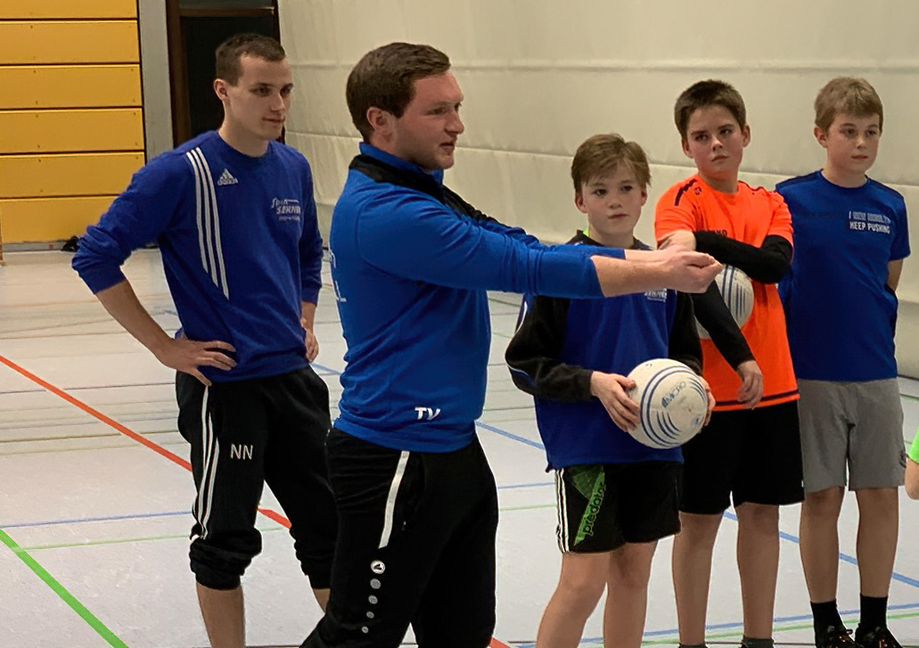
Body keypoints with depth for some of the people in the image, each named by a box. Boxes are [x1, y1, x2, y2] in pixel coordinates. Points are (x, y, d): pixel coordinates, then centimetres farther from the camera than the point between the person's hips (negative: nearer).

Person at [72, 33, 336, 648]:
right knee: (226, 539, 4)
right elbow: (97, 257, -14)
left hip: (294, 377, 6)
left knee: (328, 523, 12)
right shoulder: (180, 174, -14)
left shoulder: (294, 168, 4)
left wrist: (305, 325, 11)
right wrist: (166, 346, -13)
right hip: (223, 385, -6)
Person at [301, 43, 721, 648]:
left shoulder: (423, 193, 12)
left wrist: (651, 258, -5)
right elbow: (526, 267, -21)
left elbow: (524, 247, 6)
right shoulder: (384, 212, -21)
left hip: (452, 450, 10)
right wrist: (658, 275, -14)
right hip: (398, 459, -10)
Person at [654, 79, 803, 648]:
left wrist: (710, 243, -22)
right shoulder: (683, 199, -6)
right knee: (700, 518, 4)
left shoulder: (770, 204, 8)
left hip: (772, 383, 5)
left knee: (763, 511, 12)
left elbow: (776, 261, -11)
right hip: (707, 386, -5)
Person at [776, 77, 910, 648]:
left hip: (877, 376, 3)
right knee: (822, 497, 5)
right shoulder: (791, 199, -7)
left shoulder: (890, 207, 3)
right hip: (812, 376, -3)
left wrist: (873, 339, 9)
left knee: (881, 494, 6)